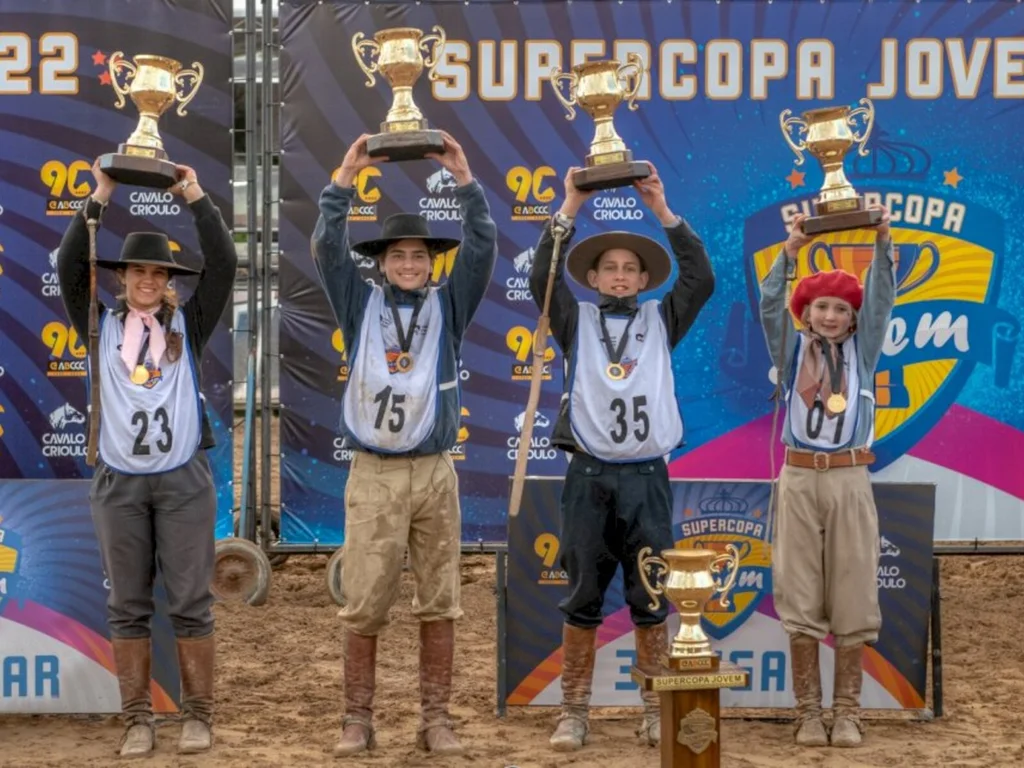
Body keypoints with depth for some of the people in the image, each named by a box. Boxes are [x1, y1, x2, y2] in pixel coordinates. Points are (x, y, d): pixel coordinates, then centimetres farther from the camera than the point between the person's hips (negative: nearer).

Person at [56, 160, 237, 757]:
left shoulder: (188, 324, 6)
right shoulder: (103, 325, 7)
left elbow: (224, 264, -3)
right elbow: (70, 267, -3)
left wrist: (197, 199, -5)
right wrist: (100, 201, -6)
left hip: (184, 480, -1)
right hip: (119, 482, 1)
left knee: (191, 603, 0)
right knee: (129, 607, 4)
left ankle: (199, 715, 7)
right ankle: (138, 720, 9)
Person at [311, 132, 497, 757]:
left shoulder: (448, 306, 9)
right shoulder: (361, 305, 8)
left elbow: (483, 247, -2)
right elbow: (327, 249, -3)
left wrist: (465, 181, -11)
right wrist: (345, 181, -11)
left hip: (435, 473, 1)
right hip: (373, 475, -1)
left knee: (440, 605, 3)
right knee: (364, 607, -1)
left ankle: (436, 719, 9)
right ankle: (358, 721, 6)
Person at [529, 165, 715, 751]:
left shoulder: (660, 320, 11)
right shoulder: (577, 320, 10)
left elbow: (701, 278, -2)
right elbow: (541, 278, -6)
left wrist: (664, 212, -5)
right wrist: (570, 208, -8)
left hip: (647, 477, 1)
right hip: (590, 477, 0)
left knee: (651, 602, 3)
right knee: (583, 600, 2)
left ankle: (656, 712, 10)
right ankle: (575, 714, 6)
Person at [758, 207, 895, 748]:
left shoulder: (862, 350, 9)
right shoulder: (793, 352, 8)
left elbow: (882, 300, -2)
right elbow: (770, 306, -6)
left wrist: (882, 242, -16)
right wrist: (790, 251, -20)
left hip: (850, 481, 0)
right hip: (800, 480, 0)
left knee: (852, 598, 0)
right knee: (801, 599, 1)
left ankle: (847, 712, 5)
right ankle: (808, 712, 6)